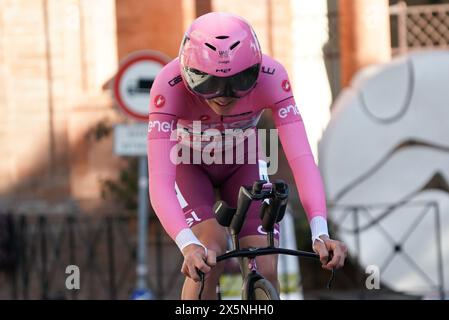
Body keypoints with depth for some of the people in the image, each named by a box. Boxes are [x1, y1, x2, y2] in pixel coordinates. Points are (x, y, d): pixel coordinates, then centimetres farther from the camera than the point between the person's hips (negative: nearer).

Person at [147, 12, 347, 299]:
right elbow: (159, 181, -44)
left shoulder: (270, 77, -33)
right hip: (188, 164, -2)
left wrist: (320, 232, -54)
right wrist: (188, 245, -60)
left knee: (265, 271, -13)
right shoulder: (170, 86, -37)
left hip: (241, 162, 2)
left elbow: (301, 158, -39)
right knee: (211, 250, -28)